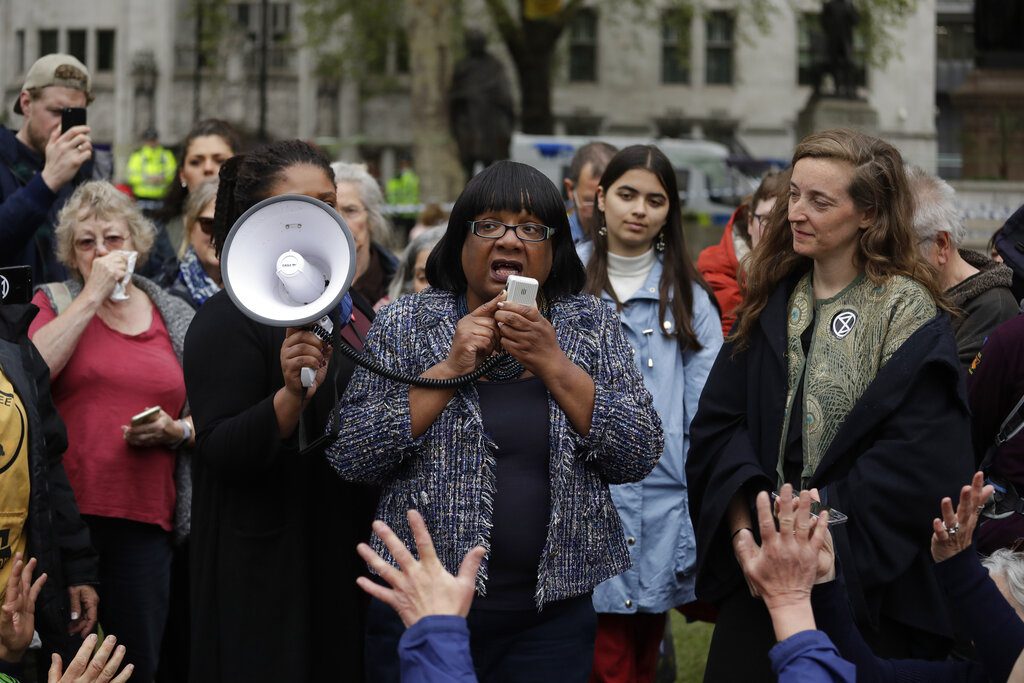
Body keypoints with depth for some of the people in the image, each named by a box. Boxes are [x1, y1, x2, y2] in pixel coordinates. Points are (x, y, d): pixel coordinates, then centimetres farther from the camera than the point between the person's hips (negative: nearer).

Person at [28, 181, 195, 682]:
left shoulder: (177, 319, 15)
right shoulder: (54, 303, 8)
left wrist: (176, 431, -3)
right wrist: (92, 295, -8)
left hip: (146, 517, 2)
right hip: (67, 510, -2)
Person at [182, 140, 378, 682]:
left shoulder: (356, 310, 12)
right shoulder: (228, 320, -11)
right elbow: (221, 453, -21)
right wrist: (291, 395, -33)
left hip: (354, 561, 7)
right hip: (269, 572, -7)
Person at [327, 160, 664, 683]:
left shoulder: (591, 325, 5)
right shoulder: (406, 323, 1)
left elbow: (640, 457, -4)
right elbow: (348, 455, -7)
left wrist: (553, 364, -14)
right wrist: (449, 369, -15)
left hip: (553, 615, 1)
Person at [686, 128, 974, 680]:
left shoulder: (909, 318, -8)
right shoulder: (771, 302, 9)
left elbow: (912, 466, -15)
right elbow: (717, 423, 4)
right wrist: (745, 528, -11)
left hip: (867, 584, -5)